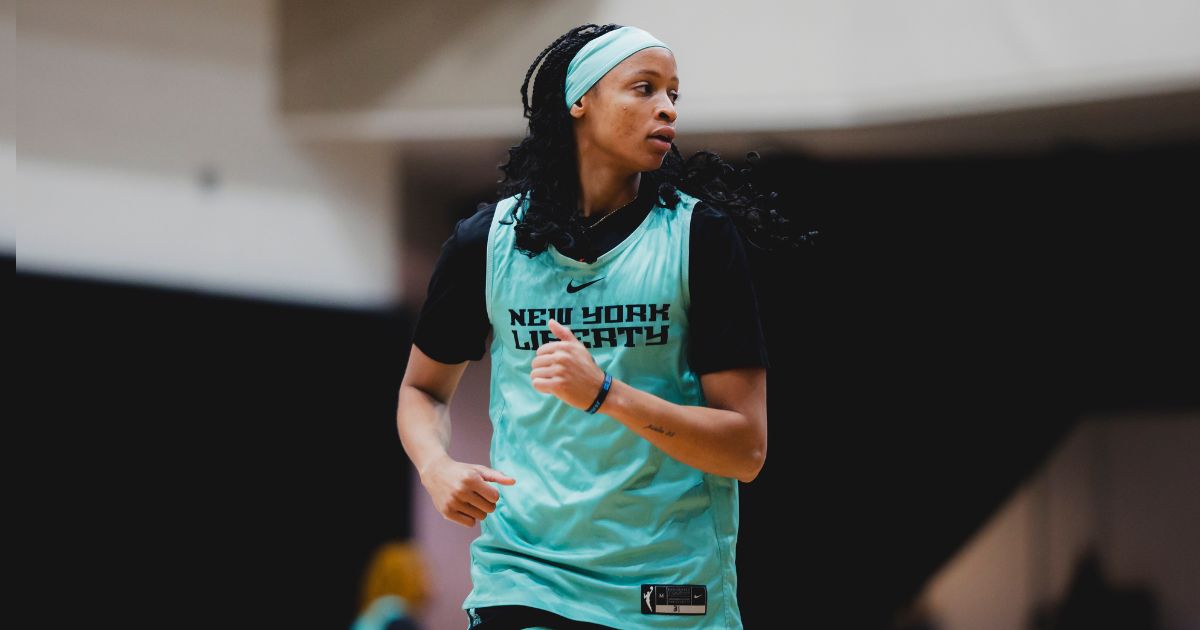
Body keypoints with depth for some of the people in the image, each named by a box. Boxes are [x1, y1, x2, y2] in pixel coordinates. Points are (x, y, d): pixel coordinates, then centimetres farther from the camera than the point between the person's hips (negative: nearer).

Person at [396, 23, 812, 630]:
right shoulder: (485, 239, 2)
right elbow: (423, 388, 18)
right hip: (521, 580, 1)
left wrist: (604, 393, -21)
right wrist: (438, 469, -4)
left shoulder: (701, 234, -4)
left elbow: (745, 451, -9)